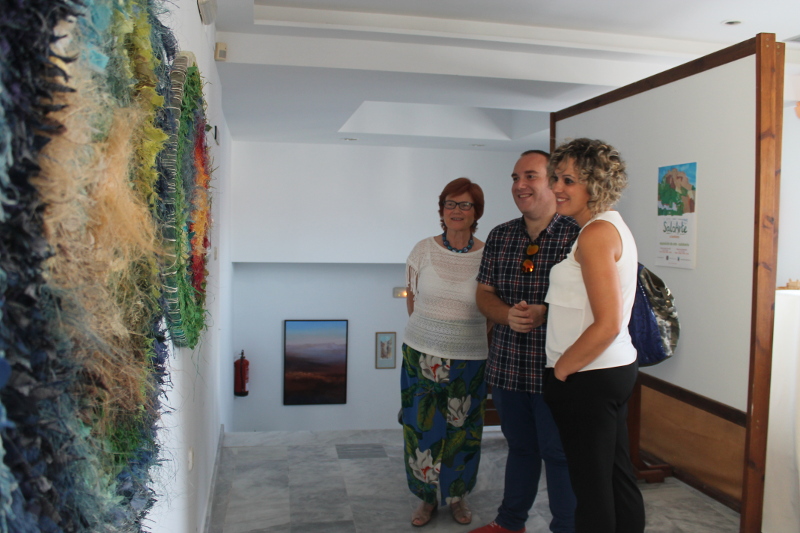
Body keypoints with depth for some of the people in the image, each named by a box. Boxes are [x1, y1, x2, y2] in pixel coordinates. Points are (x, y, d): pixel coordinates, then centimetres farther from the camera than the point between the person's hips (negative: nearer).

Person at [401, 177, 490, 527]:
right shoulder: (423, 250, -3)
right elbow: (412, 300, 8)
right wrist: (429, 332, 10)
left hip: (470, 358, 0)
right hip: (422, 354, 1)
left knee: (463, 430, 10)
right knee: (422, 427, 8)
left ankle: (457, 496, 33)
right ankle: (427, 497, 28)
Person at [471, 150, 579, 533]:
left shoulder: (577, 235, -9)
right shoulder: (499, 236, 8)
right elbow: (484, 294, 8)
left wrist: (544, 312, -25)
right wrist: (508, 314, -13)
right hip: (507, 365, 5)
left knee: (559, 453, 7)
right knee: (519, 446, 21)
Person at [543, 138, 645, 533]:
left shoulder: (596, 233, -17)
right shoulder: (616, 226, 12)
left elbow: (608, 324, -23)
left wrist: (561, 368, -12)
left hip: (589, 378, -10)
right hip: (618, 368, 10)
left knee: (592, 486, 3)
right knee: (618, 478, 19)